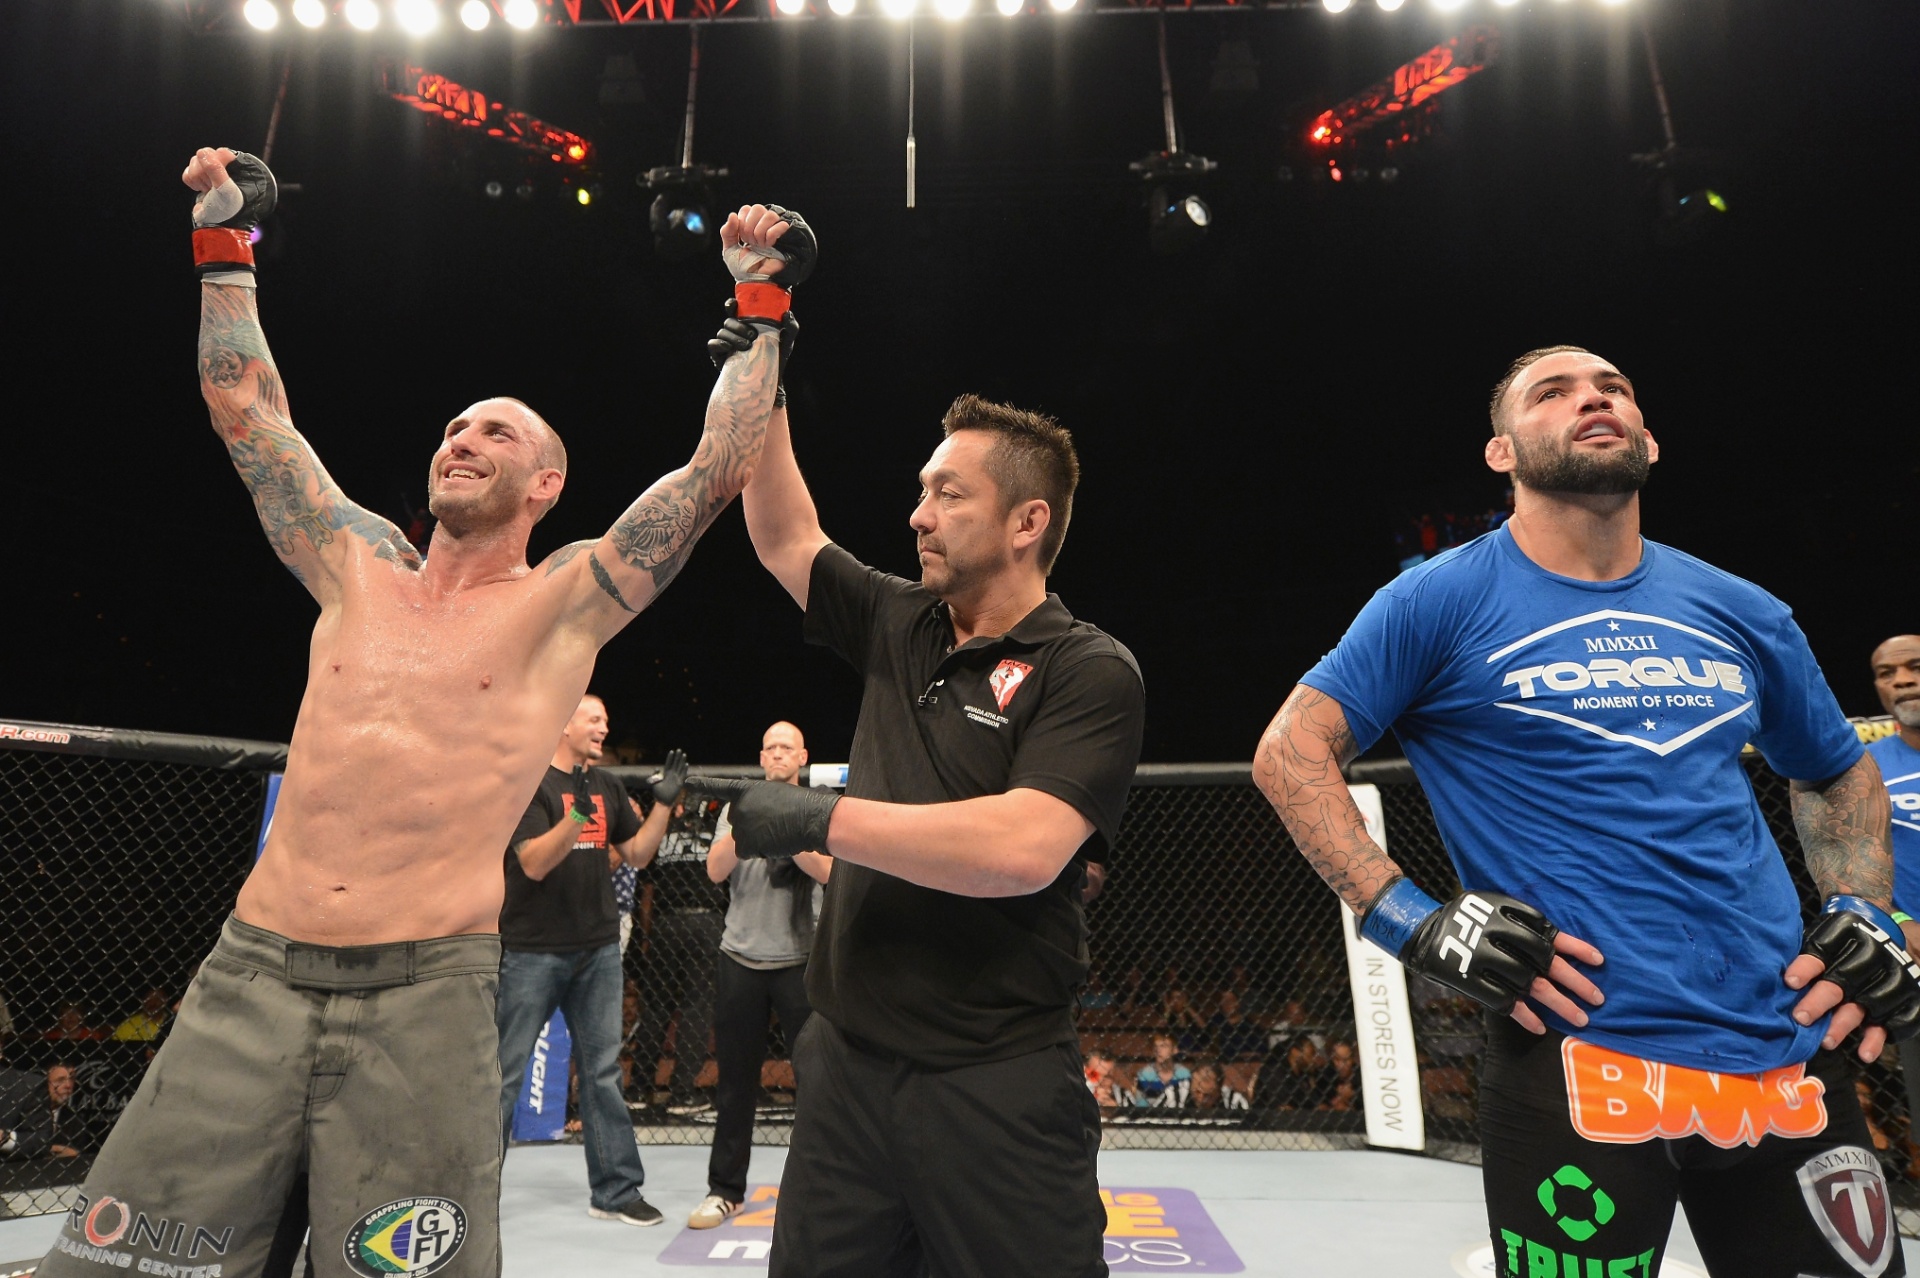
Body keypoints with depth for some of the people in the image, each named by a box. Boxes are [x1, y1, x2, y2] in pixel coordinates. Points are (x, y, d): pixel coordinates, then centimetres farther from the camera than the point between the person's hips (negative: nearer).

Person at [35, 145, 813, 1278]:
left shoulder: (566, 604, -1)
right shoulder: (359, 569, 12)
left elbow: (719, 467, -5)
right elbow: (246, 408, 19)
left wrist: (761, 303, 0)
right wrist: (227, 240, 23)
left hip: (425, 993, -4)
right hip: (250, 974, 4)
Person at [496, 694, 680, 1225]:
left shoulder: (608, 786, 10)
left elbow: (637, 854, 12)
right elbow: (534, 863, -20)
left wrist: (663, 802, 0)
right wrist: (579, 811, -32)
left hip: (598, 951, 6)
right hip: (533, 951, -6)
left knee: (602, 1072, 10)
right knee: (503, 1073, 4)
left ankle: (615, 1191, 19)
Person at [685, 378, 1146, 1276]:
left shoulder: (1090, 671, -11)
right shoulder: (899, 630, 8)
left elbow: (1023, 848, -25)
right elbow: (785, 540, 18)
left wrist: (817, 819, -21)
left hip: (999, 1089, -5)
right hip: (846, 1067, 6)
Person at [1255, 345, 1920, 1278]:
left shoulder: (1742, 615, 10)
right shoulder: (1445, 600, -6)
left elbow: (1837, 774, 24)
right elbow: (1290, 751, -8)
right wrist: (1409, 922, -15)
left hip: (1792, 1061, 5)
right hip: (1577, 1062, -5)